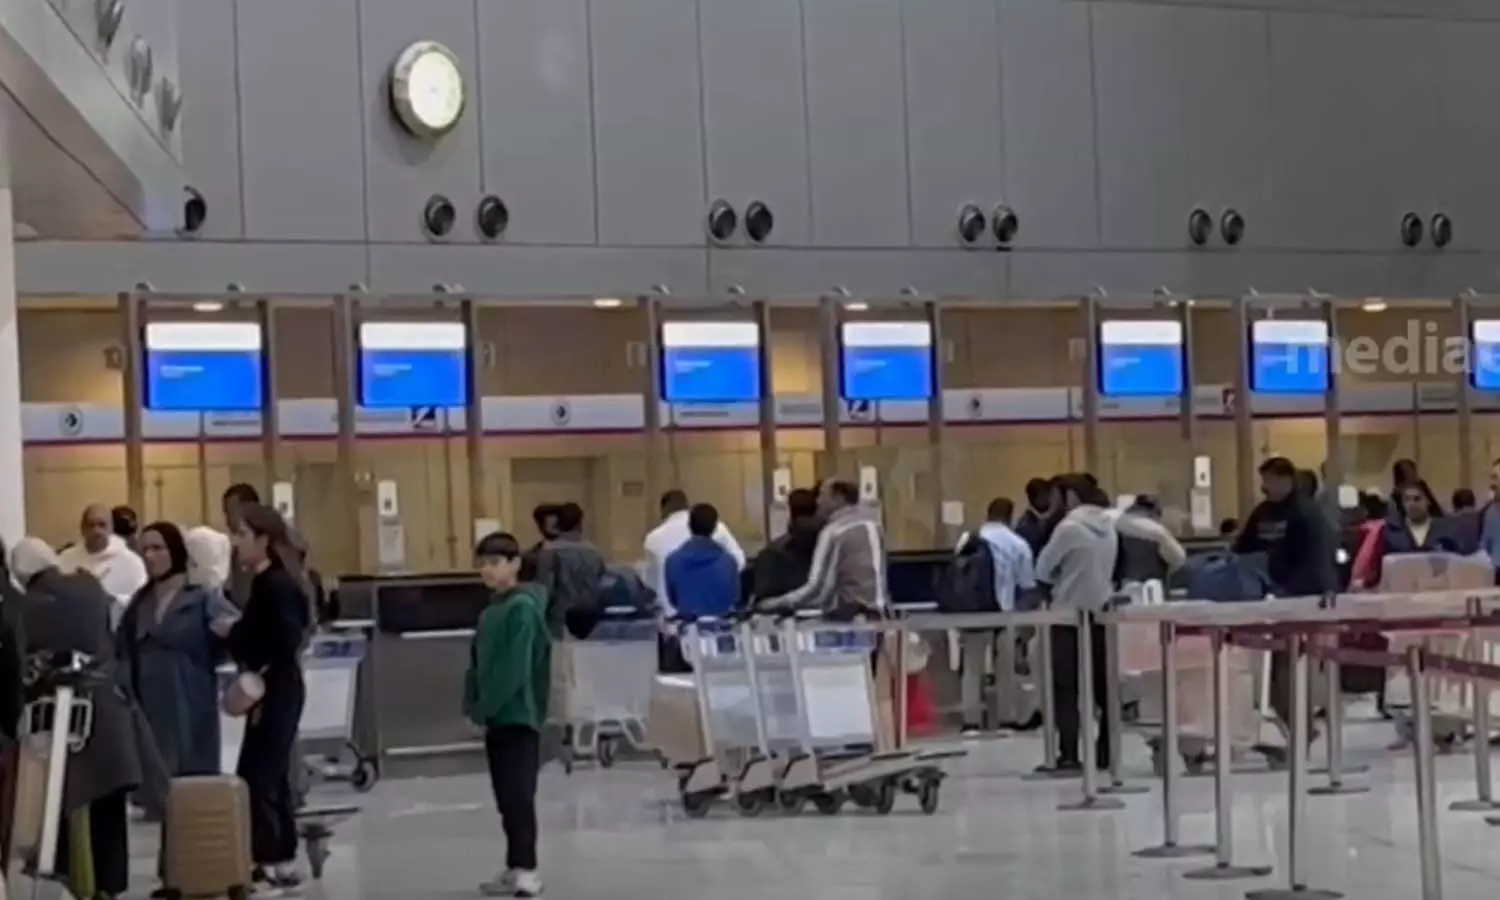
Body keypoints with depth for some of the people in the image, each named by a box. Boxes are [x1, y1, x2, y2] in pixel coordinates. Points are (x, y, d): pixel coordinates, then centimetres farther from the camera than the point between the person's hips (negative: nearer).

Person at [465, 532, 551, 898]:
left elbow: (514, 668, -19)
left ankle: (527, 869, -7)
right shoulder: (490, 611, 14)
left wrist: (485, 706, -15)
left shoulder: (523, 607, -13)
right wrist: (473, 704, 5)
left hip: (518, 715, -9)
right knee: (506, 798, 12)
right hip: (498, 716, 9)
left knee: (519, 795, -9)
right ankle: (516, 868, 19)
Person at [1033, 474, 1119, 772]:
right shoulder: (1109, 527, 9)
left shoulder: (1069, 527, -13)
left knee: (1066, 688, -1)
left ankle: (1069, 755, -5)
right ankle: (1106, 752, 11)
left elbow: (1042, 569, -8)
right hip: (1101, 612, 6)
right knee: (1103, 684, 10)